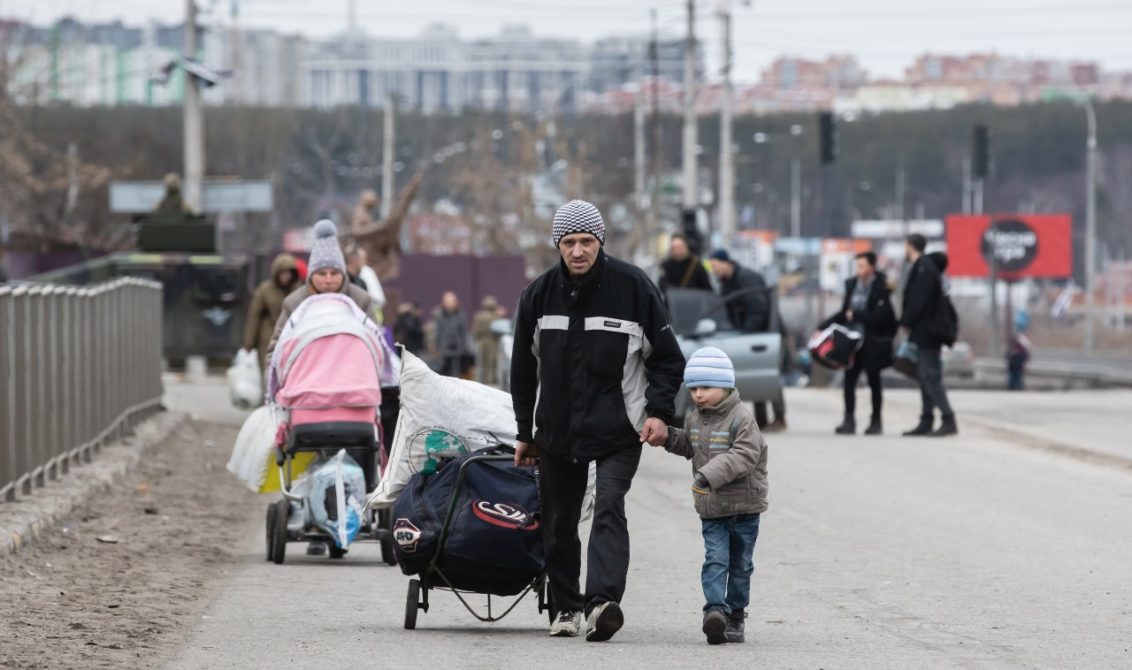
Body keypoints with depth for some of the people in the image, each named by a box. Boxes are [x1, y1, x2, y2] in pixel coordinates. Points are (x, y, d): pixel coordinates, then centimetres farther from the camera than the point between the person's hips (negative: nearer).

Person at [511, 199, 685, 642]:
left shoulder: (633, 286, -7)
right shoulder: (540, 294, 3)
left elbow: (667, 356, 0)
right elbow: (523, 368, 14)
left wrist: (659, 411, -12)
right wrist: (525, 431, 15)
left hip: (618, 428, -4)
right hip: (555, 430, 4)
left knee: (609, 507, -20)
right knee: (558, 522, 9)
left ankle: (603, 602, -31)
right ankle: (566, 607, 22)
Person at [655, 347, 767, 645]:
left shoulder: (741, 418, -14)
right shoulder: (695, 419, 7)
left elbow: (744, 455, -26)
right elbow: (689, 447, 25)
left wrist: (710, 474, -36)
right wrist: (669, 437, 5)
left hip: (744, 507, -4)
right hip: (711, 508, 4)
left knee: (741, 565, 9)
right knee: (716, 559, -11)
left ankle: (735, 617, 21)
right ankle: (715, 610, -24)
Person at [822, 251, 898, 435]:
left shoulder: (881, 288, -11)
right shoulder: (852, 284, 6)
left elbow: (879, 317, -18)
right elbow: (844, 312, 14)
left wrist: (855, 315, -13)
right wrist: (824, 327, 7)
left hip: (872, 342, -5)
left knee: (874, 381, 7)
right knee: (849, 380, -1)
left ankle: (876, 421, 16)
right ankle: (849, 421, 2)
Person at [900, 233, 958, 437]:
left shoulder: (924, 268, -14)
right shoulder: (922, 266, 16)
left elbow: (919, 300, -20)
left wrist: (906, 321, -11)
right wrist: (907, 320, 8)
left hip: (926, 330, -10)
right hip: (924, 331, 10)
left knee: (930, 376, -12)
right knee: (926, 377, 12)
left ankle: (948, 420, -16)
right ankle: (926, 422, 16)